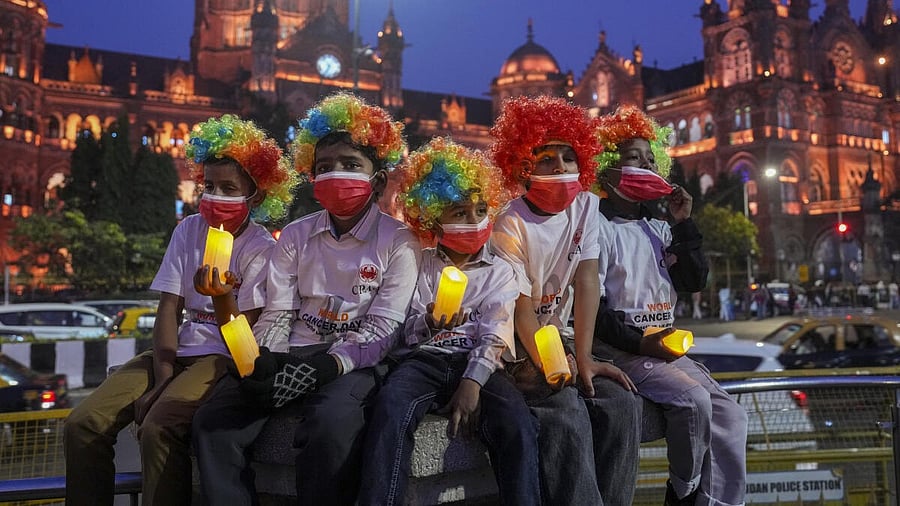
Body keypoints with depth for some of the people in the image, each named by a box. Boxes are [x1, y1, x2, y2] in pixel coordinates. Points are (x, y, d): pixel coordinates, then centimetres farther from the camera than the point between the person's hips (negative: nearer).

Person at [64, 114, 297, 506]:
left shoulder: (261, 248, -5)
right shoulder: (189, 230, 7)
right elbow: (169, 309, 1)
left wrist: (222, 299, -28)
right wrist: (161, 378, -9)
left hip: (227, 357, -5)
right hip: (179, 351, 5)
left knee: (158, 427, -31)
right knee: (83, 423, -13)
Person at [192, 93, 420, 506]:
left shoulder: (398, 242, -1)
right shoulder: (295, 236, 12)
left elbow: (381, 330, -7)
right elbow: (277, 313, 9)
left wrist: (327, 366, -20)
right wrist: (260, 361, -12)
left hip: (353, 361, -4)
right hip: (291, 354, 4)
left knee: (332, 421, -35)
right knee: (212, 421, -17)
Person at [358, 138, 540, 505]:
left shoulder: (499, 272, 16)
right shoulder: (420, 265, 17)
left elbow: (495, 335, 0)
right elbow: (403, 332, 9)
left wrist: (472, 384, -19)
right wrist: (427, 323, -16)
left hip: (478, 364, 0)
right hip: (425, 359, 0)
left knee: (518, 427, -31)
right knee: (390, 409, -34)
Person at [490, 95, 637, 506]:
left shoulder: (585, 207, 2)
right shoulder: (512, 225, -12)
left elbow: (586, 282, -6)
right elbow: (522, 309, -15)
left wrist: (582, 357, -14)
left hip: (561, 339, 5)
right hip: (521, 349, -5)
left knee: (623, 404, -17)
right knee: (567, 413, -29)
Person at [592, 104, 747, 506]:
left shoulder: (659, 229, 16)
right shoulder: (599, 227, -5)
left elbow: (695, 282, 8)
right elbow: (592, 305, -12)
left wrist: (684, 225, 2)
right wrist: (638, 342, -20)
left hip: (664, 346, 7)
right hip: (618, 348, -7)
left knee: (730, 415, -7)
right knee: (694, 401, -25)